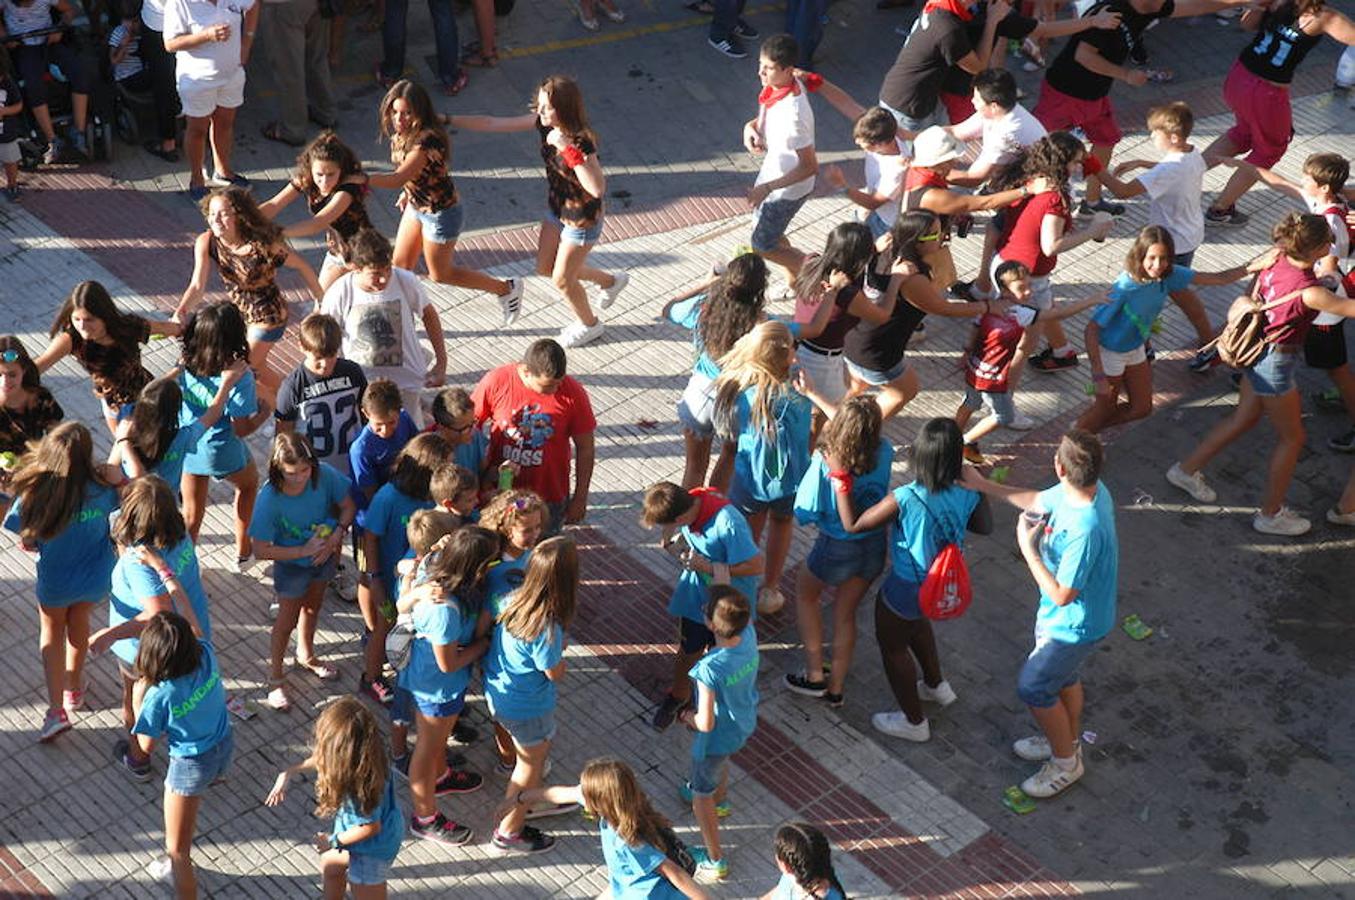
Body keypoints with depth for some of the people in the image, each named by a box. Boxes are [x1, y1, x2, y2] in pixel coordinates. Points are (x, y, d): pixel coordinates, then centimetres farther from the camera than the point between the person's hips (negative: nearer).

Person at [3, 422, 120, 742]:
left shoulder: (35, 495, -31)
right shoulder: (104, 490, -27)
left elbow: (27, 542, -18)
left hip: (55, 581, -2)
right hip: (95, 579, 2)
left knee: (52, 632, 26)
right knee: (79, 623, 31)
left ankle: (57, 710, 23)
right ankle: (74, 690, 51)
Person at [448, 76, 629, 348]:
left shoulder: (581, 141, -34)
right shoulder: (544, 123, -13)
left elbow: (597, 188, -46)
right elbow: (493, 123, -8)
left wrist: (568, 149, -48)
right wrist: (448, 120, -11)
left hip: (582, 219, -8)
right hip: (557, 209, 8)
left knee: (562, 280, 11)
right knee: (545, 267, 24)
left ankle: (589, 325, 41)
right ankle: (610, 281, 43)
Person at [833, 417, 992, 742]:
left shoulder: (905, 499, -34)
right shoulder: (969, 494, -20)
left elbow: (852, 524, -24)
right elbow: (984, 527, 2)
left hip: (906, 590, -6)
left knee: (893, 646, 21)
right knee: (916, 622, 37)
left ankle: (914, 722, 38)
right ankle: (936, 685, 57)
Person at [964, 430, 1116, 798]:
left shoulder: (1085, 529, -42)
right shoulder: (1087, 488, -15)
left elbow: (1062, 595, -31)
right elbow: (1038, 501, 7)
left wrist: (1027, 548, -27)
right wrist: (983, 485, 7)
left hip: (1075, 625, -8)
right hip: (1064, 617, 8)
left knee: (1033, 688, 10)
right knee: (1063, 676, 29)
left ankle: (1066, 763, 31)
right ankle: (1067, 740, 54)